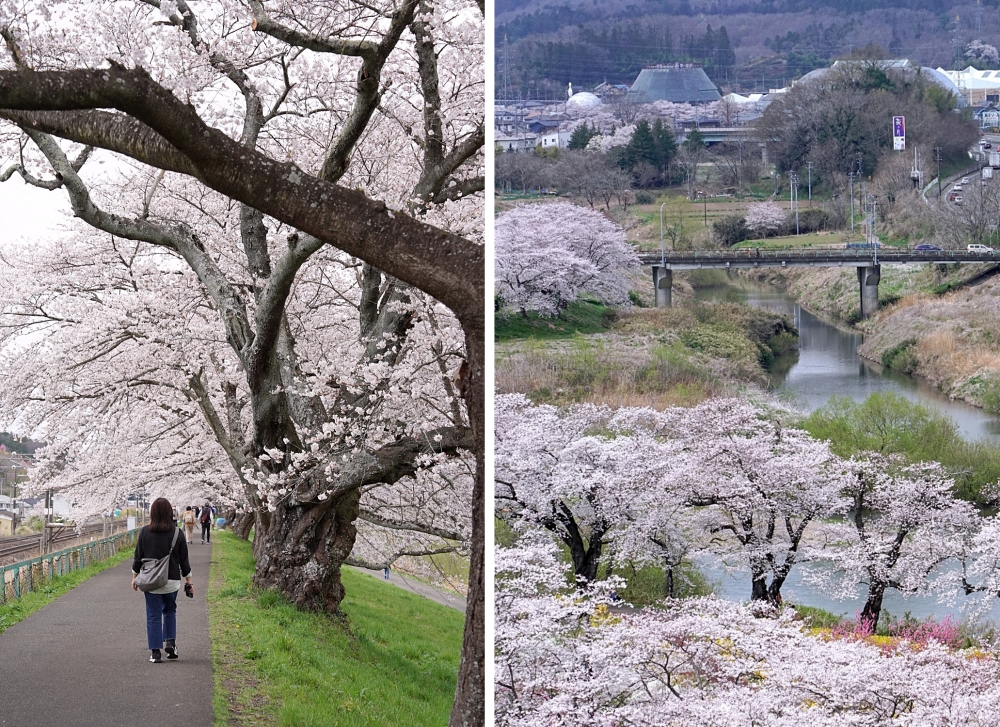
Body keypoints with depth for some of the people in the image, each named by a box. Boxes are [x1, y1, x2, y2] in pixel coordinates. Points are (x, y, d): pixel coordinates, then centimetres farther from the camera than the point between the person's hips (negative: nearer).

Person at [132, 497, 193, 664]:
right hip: (171, 580, 1)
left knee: (153, 616, 4)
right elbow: (184, 560, 1)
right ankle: (170, 642, 8)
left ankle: (155, 652, 1)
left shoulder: (145, 532, -6)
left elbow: (138, 557, 0)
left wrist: (135, 577, 13)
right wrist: (189, 581, 11)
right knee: (170, 610, 22)